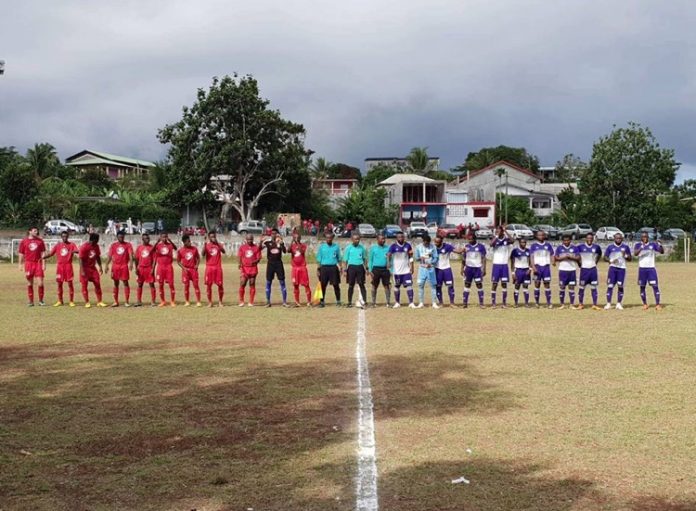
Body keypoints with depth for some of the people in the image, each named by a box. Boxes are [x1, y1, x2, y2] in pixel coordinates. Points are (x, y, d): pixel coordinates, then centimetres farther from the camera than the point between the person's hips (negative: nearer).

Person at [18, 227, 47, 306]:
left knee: (40, 283, -6)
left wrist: (44, 264, -1)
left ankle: (41, 300, 6)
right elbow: (21, 254, 7)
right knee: (30, 284, 5)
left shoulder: (40, 241, 7)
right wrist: (20, 265, 2)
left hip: (38, 263, 0)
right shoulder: (23, 241, 5)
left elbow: (42, 253, 6)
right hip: (28, 263, 0)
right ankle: (31, 301, 11)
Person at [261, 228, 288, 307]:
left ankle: (284, 301, 4)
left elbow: (285, 251, -10)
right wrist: (261, 241, -29)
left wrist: (281, 243, -24)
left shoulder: (281, 242, 3)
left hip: (279, 263, 0)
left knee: (282, 282, 0)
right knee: (268, 282, 3)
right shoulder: (267, 242, 2)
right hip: (270, 263, 0)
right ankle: (268, 301, 10)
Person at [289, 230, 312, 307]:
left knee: (306, 284, -2)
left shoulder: (303, 245, 3)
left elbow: (302, 251, -18)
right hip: (295, 268, 2)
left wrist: (298, 243, -18)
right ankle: (297, 302, 11)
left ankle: (309, 301, 2)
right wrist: (292, 241, -22)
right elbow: (289, 250, -16)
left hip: (303, 267, -2)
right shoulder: (292, 245, 6)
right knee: (295, 285, 4)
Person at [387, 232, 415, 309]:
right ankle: (397, 303, 19)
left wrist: (411, 266, 4)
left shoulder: (407, 245, 3)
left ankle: (411, 302, -5)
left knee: (409, 285, -6)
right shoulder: (393, 246, -6)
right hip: (397, 270, -1)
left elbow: (410, 257, 10)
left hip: (406, 270, 1)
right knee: (397, 286, 8)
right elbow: (388, 255, -16)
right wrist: (389, 263, -34)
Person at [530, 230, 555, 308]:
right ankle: (537, 303, 6)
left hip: (546, 267, 1)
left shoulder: (548, 245, 10)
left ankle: (548, 303, 0)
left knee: (547, 284, -1)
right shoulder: (534, 245, 5)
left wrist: (553, 261, -12)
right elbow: (532, 257, 0)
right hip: (537, 267, -1)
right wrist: (533, 267, -12)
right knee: (537, 284, 0)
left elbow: (551, 255, 9)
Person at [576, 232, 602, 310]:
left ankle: (594, 304, 4)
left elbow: (599, 255, 20)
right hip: (584, 269, -2)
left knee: (594, 287, 1)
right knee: (582, 287, 3)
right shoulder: (581, 247, -6)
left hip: (593, 269, 2)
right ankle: (581, 304, 13)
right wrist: (579, 263, 1)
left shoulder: (596, 247, 1)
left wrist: (595, 262, 10)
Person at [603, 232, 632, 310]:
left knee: (620, 286, 1)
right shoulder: (610, 247, 4)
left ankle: (619, 304, 9)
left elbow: (630, 258, 10)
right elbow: (605, 257, 5)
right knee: (610, 286, -5)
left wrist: (625, 256, -11)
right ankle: (608, 303, -2)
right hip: (612, 268, -1)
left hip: (622, 268, 1)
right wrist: (611, 261, -13)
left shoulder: (625, 247, 6)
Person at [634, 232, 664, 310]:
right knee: (642, 287, 4)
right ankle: (645, 304, 16)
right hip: (642, 269, 0)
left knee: (655, 286, -7)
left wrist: (660, 244, -22)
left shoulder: (652, 244, 4)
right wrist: (641, 247, -31)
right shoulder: (638, 245, 2)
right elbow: (635, 253, -16)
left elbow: (662, 252, -4)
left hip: (651, 268, 0)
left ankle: (657, 304, -7)